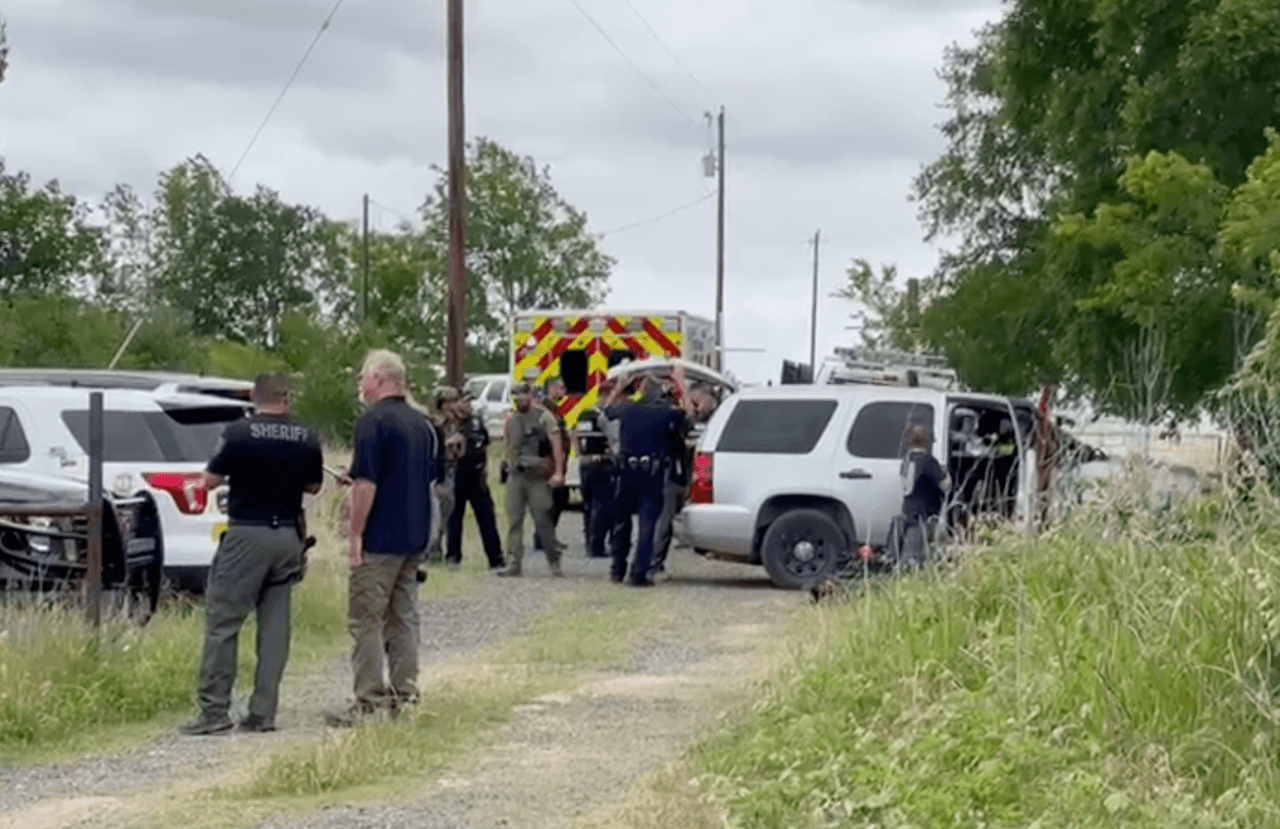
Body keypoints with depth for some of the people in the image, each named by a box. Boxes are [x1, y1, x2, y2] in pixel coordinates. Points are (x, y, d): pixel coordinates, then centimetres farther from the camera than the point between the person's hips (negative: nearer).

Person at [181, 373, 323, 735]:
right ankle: (263, 713, 7)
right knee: (274, 625, 8)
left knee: (222, 623, 0)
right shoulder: (306, 439, 3)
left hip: (247, 534, -4)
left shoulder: (239, 433, -9)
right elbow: (313, 486, 13)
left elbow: (210, 480, -3)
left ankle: (215, 709, -4)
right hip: (288, 536, 4)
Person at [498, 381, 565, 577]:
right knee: (514, 521, 0)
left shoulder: (543, 417, -2)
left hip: (537, 477, -5)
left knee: (543, 521, -3)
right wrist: (510, 465, 15)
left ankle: (554, 562, 9)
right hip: (515, 476, 5)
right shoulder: (511, 420, 16)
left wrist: (558, 472, -15)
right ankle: (514, 563, 1)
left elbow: (556, 445, -7)